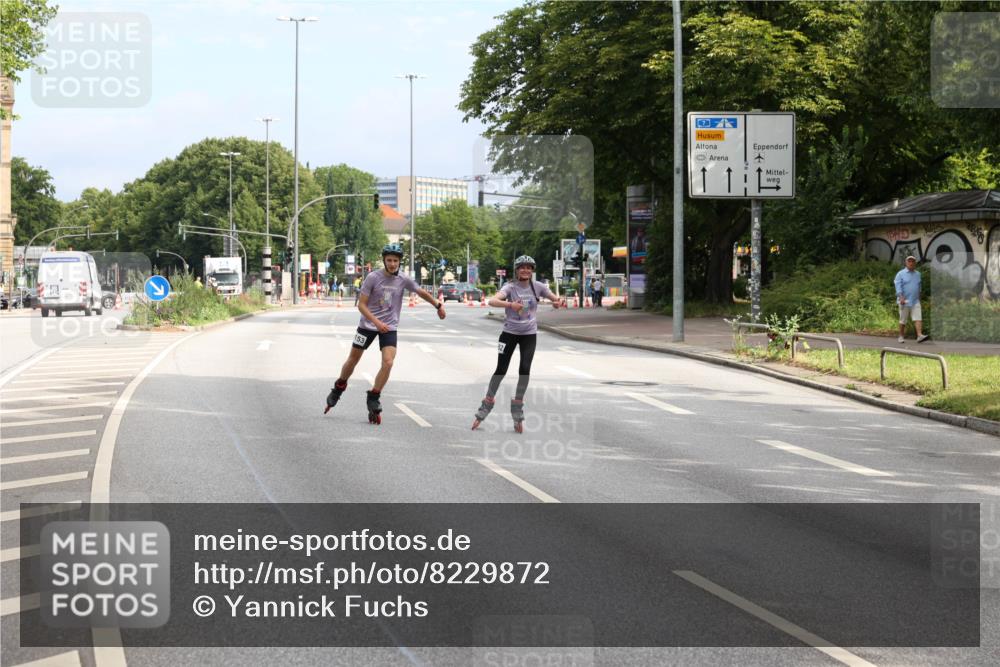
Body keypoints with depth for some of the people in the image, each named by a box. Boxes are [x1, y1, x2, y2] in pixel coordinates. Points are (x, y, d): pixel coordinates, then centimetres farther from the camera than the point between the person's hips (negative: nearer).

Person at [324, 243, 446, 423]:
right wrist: (377, 322, -24)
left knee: (388, 363, -16)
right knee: (352, 360, 10)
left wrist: (438, 305, 4)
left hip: (389, 327, 1)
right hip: (368, 324, -1)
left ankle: (373, 399, -2)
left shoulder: (403, 280, -7)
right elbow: (361, 305, -14)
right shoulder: (373, 278, -15)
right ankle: (338, 388, 35)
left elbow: (422, 293, 9)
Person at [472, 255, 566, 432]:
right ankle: (483, 411, 13)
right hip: (510, 332, -2)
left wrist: (559, 303, -22)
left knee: (525, 370, -7)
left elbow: (558, 300, 4)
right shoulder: (510, 287, -13)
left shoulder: (538, 287, -3)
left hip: (529, 333, 2)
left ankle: (517, 412, 9)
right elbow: (492, 301, -30)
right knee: (501, 370, 0)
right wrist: (510, 304, -49)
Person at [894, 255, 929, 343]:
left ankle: (920, 336, -21)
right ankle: (901, 336, 16)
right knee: (903, 320, 4)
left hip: (915, 302, 4)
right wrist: (901, 297, -23)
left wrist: (919, 298, 22)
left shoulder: (917, 274, 14)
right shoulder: (901, 274, -2)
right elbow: (898, 286, -12)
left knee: (918, 319, -11)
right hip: (904, 301, -4)